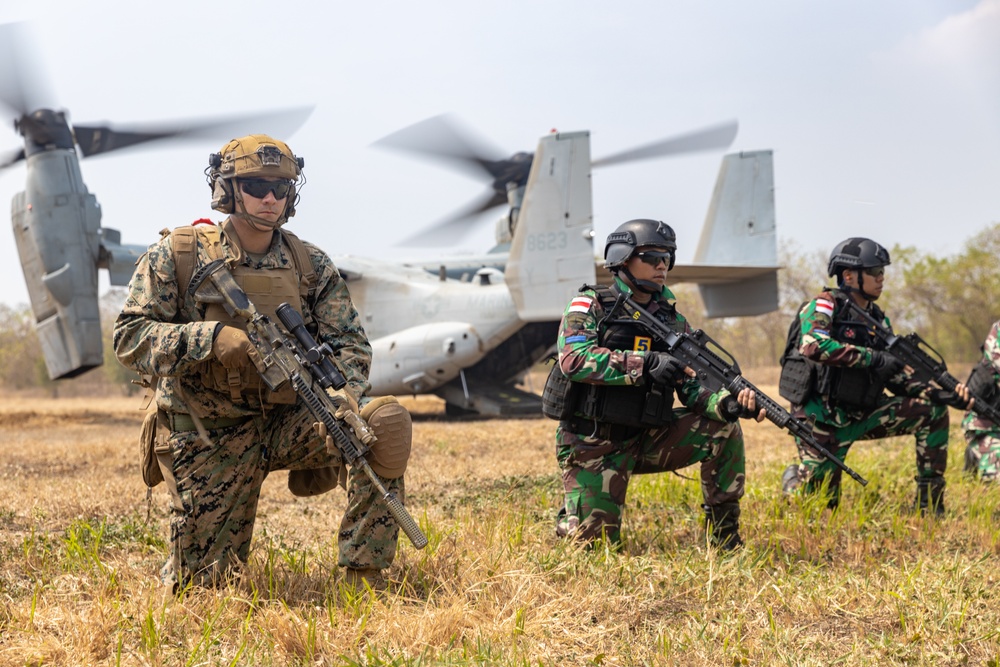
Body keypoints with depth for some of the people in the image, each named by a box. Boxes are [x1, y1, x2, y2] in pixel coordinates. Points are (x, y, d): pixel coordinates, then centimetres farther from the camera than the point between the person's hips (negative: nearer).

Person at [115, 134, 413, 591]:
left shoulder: (311, 265, 3)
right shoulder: (177, 256, -5)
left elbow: (349, 343, 0)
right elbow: (129, 338, -11)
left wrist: (345, 394, -24)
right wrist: (212, 337, -27)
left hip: (286, 421, 2)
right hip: (208, 438, -2)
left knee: (385, 422, -25)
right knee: (202, 584, -4)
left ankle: (363, 578, -18)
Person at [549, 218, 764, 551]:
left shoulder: (672, 320, 7)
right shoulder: (590, 306, -7)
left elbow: (693, 387, 3)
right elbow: (573, 359, -24)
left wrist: (728, 404, -20)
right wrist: (646, 363, -32)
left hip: (646, 439, 5)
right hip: (592, 444, -4)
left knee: (724, 431, -13)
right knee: (596, 541, -10)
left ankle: (724, 536, -2)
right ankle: (570, 516, 27)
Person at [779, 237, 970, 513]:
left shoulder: (878, 319, 9)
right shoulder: (825, 305, -11)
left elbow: (896, 378, 9)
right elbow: (814, 346, -31)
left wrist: (940, 394, -8)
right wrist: (874, 358, -30)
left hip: (861, 415, 6)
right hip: (822, 419, -6)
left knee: (933, 411, -7)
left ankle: (929, 503, -2)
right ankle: (794, 478, 29)